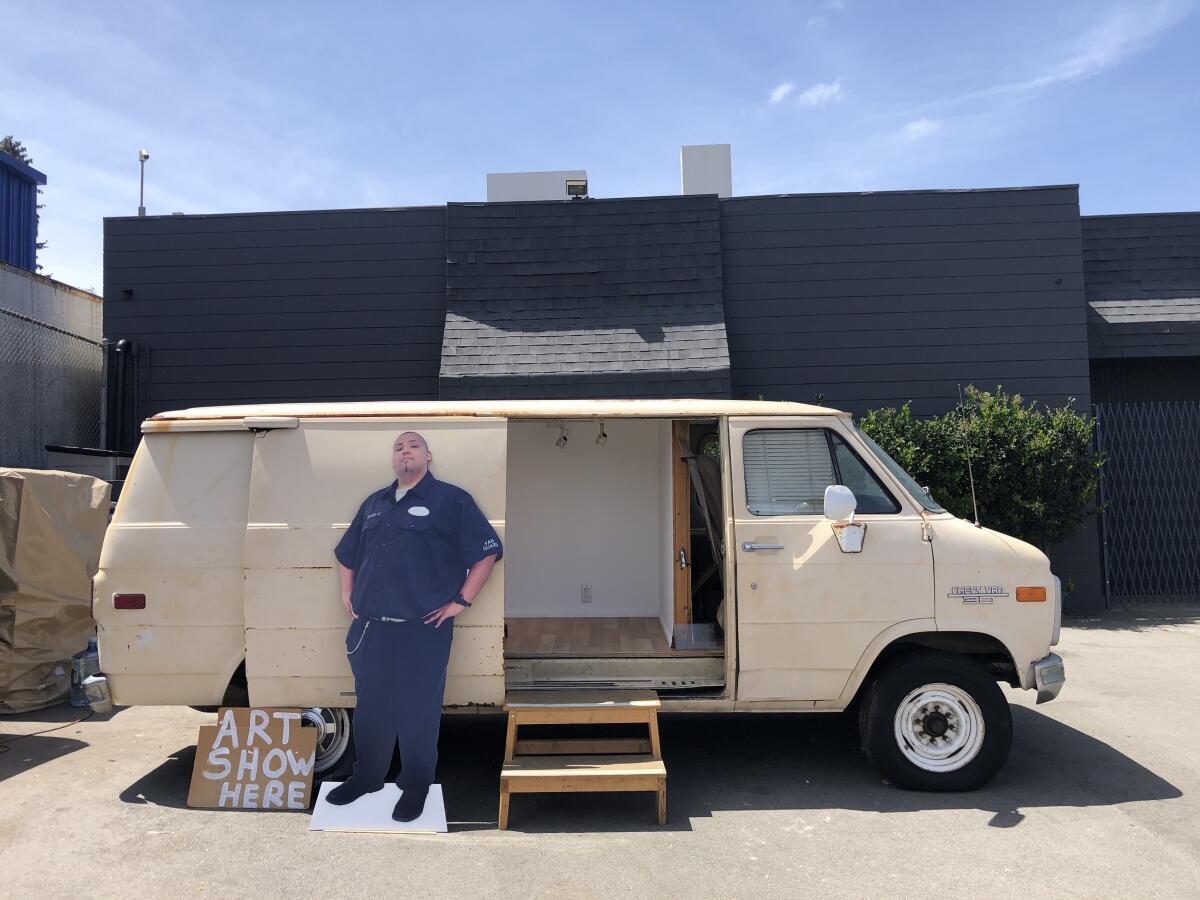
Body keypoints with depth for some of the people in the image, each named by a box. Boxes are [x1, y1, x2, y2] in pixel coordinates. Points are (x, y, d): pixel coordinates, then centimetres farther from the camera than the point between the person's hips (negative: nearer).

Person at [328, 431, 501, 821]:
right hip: (370, 628, 6)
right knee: (370, 706, 16)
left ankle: (416, 787, 22)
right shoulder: (374, 503, 16)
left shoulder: (451, 499, -4)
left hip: (423, 630, -5)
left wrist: (460, 601, -10)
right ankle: (367, 775, 35)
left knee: (418, 711, 4)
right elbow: (347, 554, 28)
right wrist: (347, 593, 16)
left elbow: (487, 552, -8)